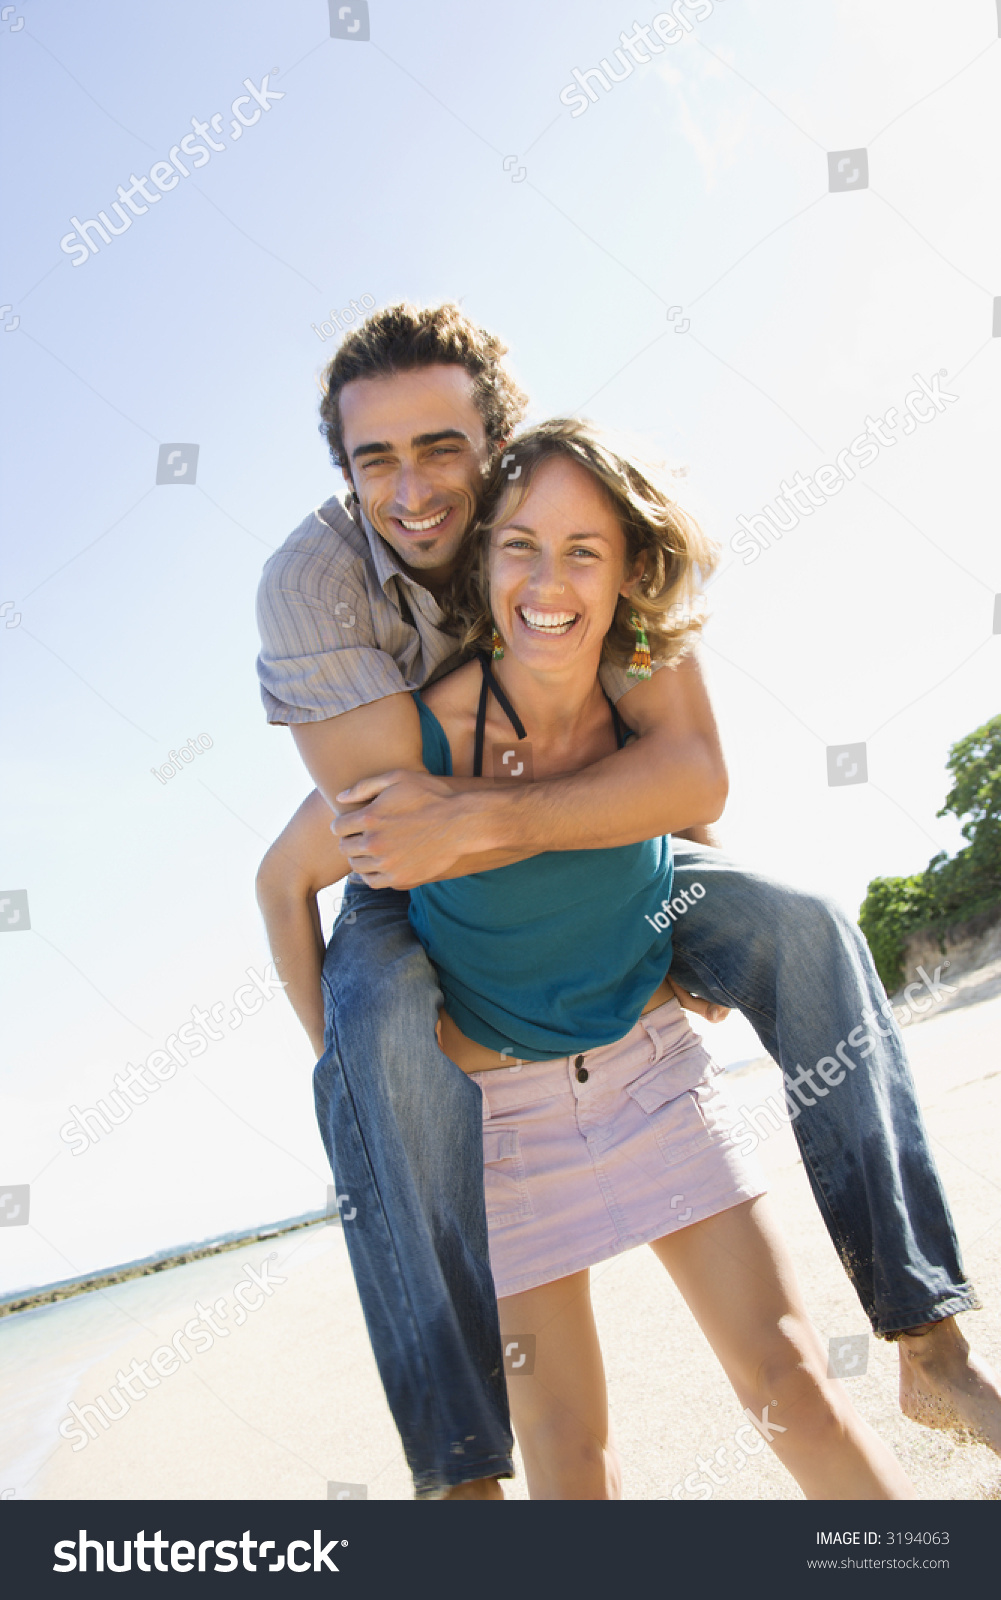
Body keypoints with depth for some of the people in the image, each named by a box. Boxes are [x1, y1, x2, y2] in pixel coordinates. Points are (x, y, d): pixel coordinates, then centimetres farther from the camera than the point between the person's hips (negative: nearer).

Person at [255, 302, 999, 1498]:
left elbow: (695, 775, -28)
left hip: (595, 865, 2)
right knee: (384, 1028, -36)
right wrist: (634, 803, -24)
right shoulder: (311, 577, -24)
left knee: (806, 932, -18)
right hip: (412, 901, -2)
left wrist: (477, 820, -37)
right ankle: (458, 1468, -29)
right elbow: (388, 823, -31)